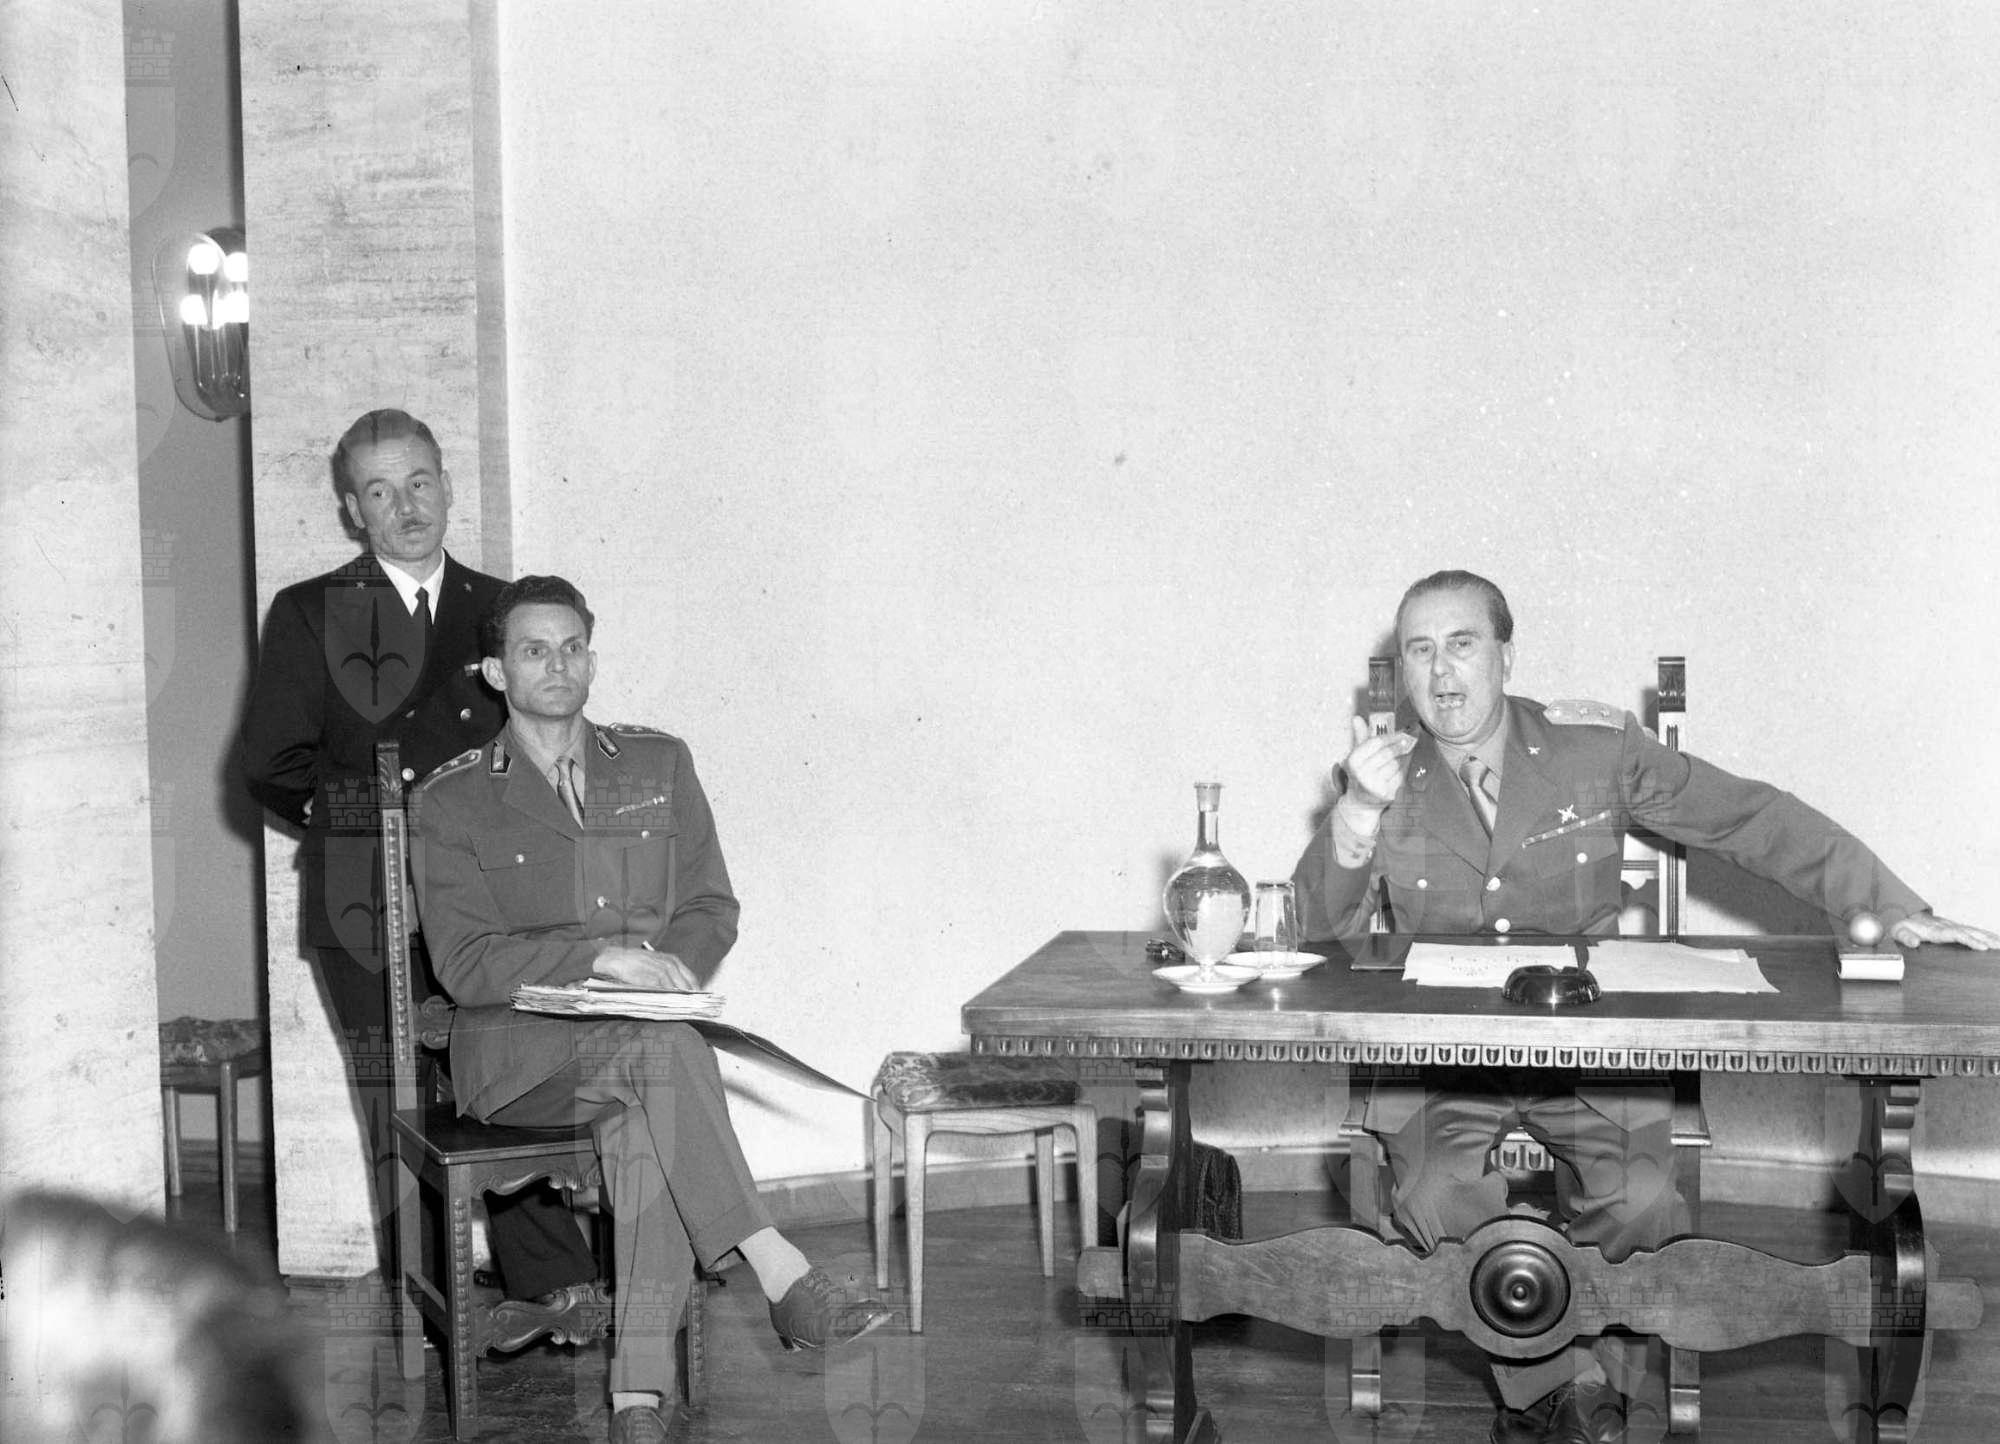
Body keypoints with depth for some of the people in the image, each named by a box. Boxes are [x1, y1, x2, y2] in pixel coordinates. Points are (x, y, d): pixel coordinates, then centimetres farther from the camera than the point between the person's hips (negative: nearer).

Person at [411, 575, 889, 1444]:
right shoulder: (450, 802, 6)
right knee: (659, 1047, -35)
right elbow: (464, 965, -5)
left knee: (646, 1122, -35)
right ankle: (780, 1277, -38)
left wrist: (663, 970, -10)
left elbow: (712, 909, 13)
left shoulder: (658, 765, 16)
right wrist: (599, 957, -19)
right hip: (517, 1053, -2)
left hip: (643, 1039, 2)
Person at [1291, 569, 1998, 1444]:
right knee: (1439, 1205, -29)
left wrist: (1893, 910, -5)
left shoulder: (1596, 749, 1)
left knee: (1641, 1205, -27)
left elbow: (1754, 820, 2)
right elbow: (1326, 930, -5)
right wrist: (1360, 809, -22)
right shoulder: (1385, 775, 2)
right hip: (1442, 1056, 0)